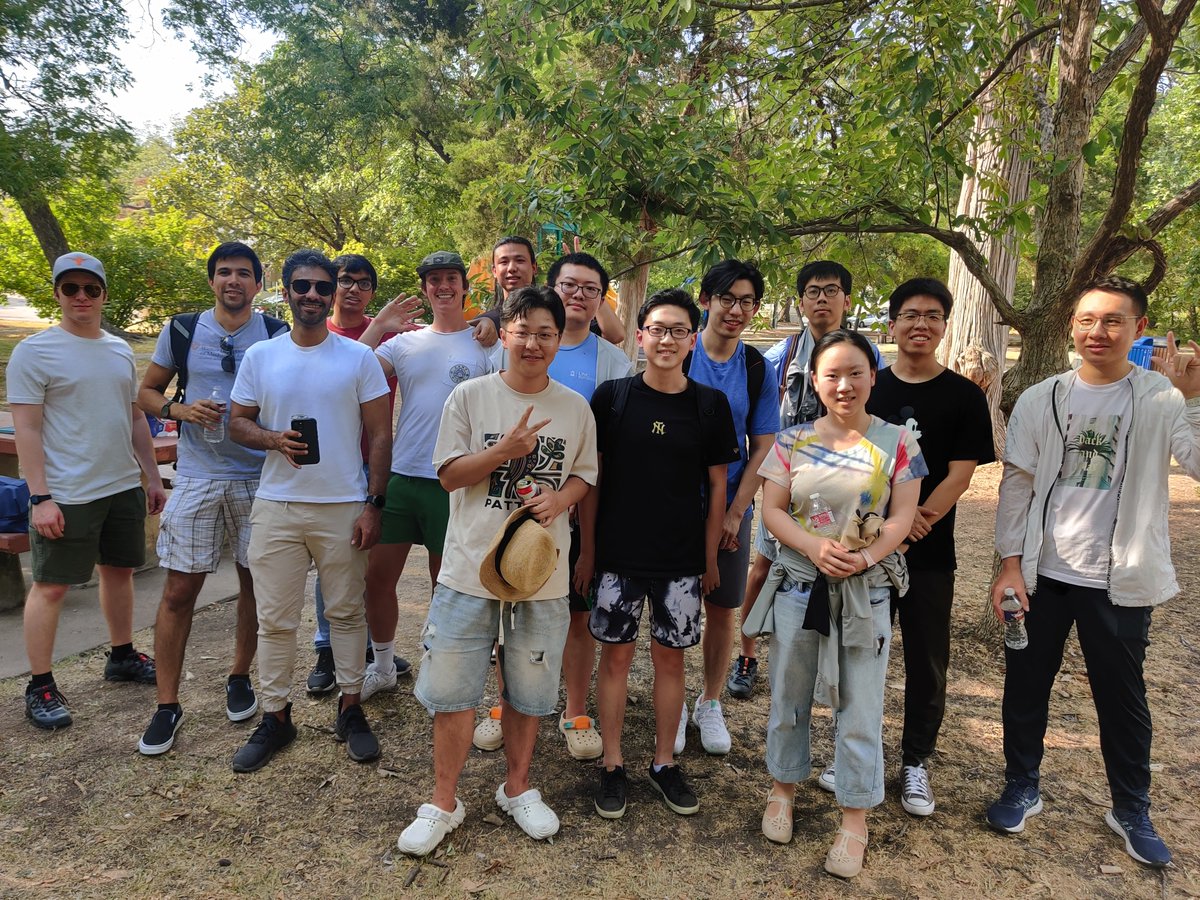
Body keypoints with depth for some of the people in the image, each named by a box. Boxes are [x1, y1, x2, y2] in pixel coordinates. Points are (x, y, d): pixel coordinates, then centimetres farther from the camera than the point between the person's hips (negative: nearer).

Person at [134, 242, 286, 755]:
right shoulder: (182, 332, 4)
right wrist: (180, 410, -10)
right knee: (179, 590, 0)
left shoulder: (278, 336, 1)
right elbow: (147, 392, 11)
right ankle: (167, 706, 13)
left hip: (260, 478, 0)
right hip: (196, 477, 0)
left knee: (254, 582, 10)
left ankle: (239, 678, 31)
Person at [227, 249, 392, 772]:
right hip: (276, 507, 2)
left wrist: (373, 504, -7)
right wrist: (272, 439, -12)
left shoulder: (359, 357, 0)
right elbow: (238, 421, 11)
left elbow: (379, 434, 0)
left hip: (343, 507, -1)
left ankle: (350, 709, 24)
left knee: (346, 611, 9)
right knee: (275, 619, 7)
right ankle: (275, 717, 22)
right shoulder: (260, 356, 6)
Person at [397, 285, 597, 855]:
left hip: (542, 570, 2)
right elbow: (448, 475, -3)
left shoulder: (575, 408, 4)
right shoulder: (470, 396, -3)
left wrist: (559, 497, -11)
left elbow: (584, 476, 11)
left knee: (529, 689, 13)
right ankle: (443, 803, 24)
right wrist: (503, 450, -17)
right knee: (451, 689, 5)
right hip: (471, 567, -1)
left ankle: (517, 788, 35)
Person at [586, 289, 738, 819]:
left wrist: (710, 556, 3)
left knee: (670, 657, 11)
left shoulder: (710, 405, -2)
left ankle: (664, 762, 28)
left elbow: (717, 485, 4)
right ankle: (612, 765, 24)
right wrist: (587, 546, -1)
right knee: (615, 655, 8)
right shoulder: (612, 396, -4)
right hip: (617, 556, 0)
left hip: (682, 560, 1)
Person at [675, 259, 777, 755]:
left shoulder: (759, 369, 2)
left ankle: (710, 704, 30)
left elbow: (762, 450, 2)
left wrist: (734, 514, -6)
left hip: (730, 510, 2)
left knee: (722, 611, 11)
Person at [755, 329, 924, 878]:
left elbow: (902, 516, -5)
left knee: (860, 705, 6)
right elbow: (772, 510, -2)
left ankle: (854, 820, 21)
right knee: (789, 693, 15)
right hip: (798, 581, 2)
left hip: (865, 589, -1)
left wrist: (868, 555, -21)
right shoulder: (792, 441, 0)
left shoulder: (896, 442, -2)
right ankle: (783, 788, 36)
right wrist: (814, 547, -19)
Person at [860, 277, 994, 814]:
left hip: (929, 554, -1)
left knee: (927, 663, 8)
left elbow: (959, 475, -7)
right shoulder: (868, 388, 4)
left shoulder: (964, 396, -2)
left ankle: (915, 763, 27)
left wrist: (913, 524, -18)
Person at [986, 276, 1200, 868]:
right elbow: (1017, 485, 1)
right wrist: (1010, 564, -3)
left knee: (1123, 696, 13)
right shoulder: (1041, 399, 0)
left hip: (1119, 579, -1)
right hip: (1041, 573, 2)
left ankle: (1131, 810, 34)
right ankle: (1022, 787, 32)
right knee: (1026, 685, 12)